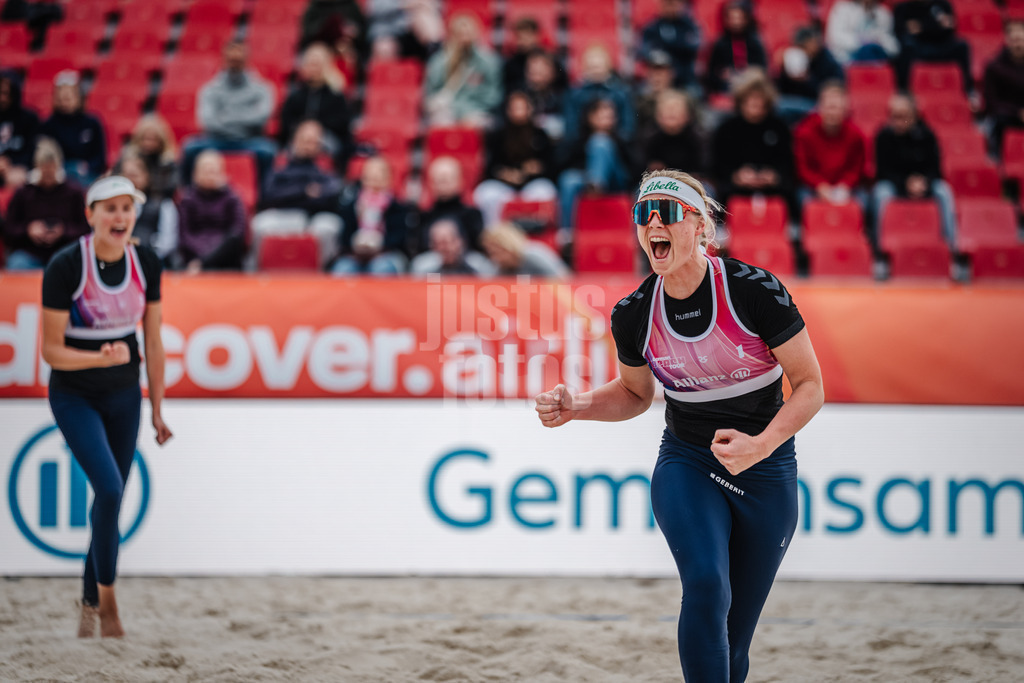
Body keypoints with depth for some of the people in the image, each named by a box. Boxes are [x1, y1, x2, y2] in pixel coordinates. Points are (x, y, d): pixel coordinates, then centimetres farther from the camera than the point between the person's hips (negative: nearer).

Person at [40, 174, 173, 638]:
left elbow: (153, 341, 4)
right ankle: (107, 598, -5)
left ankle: (89, 604, 25)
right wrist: (103, 357, -33)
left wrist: (157, 409, 7)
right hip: (74, 396, -4)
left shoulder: (145, 264, -6)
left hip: (124, 395, 5)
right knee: (109, 488, -20)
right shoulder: (65, 268, -19)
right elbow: (51, 350, -16)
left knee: (112, 498, 8)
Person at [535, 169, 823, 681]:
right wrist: (574, 407, -5)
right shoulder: (634, 315, -6)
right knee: (707, 586, -28)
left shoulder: (754, 290, -17)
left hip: (766, 469, -1)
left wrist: (760, 446, -24)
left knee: (733, 640, 4)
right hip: (685, 464, 1)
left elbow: (810, 385, -10)